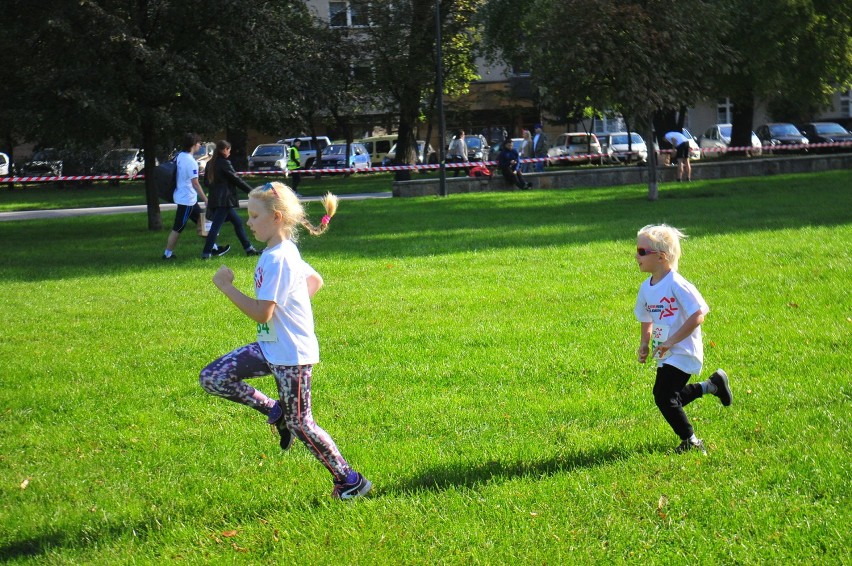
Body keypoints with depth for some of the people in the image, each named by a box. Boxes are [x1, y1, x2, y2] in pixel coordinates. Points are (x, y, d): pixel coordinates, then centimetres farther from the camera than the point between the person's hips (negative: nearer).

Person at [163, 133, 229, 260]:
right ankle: (168, 254, 6)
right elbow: (195, 183, -21)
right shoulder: (190, 161, -21)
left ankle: (213, 248, 22)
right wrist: (205, 199, -14)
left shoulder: (179, 156, 6)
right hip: (187, 199, -10)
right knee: (178, 228, -1)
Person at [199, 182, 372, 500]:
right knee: (212, 379, 3)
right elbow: (315, 280, 22)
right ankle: (276, 412, 14)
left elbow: (261, 313, -26)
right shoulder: (284, 252, 7)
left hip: (292, 354, -9)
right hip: (270, 347, 9)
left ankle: (350, 481, 14)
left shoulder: (278, 259, -23)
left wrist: (226, 286, -19)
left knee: (299, 425, 1)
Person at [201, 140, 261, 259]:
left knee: (237, 222, 15)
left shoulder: (211, 164, 11)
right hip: (224, 199, -9)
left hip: (215, 199, 9)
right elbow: (236, 180, -11)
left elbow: (206, 182, 17)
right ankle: (206, 253, -9)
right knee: (216, 226, -8)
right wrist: (251, 190, -4)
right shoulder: (224, 163, -13)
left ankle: (248, 248, 20)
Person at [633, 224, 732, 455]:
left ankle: (690, 441, 1)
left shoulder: (677, 285, -19)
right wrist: (644, 343, 6)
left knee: (664, 397, -14)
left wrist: (671, 341, -24)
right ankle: (711, 385, 32)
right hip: (665, 355, 9)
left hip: (683, 352, -9)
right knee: (669, 397, 15)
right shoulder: (646, 287, 6)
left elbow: (698, 315, -23)